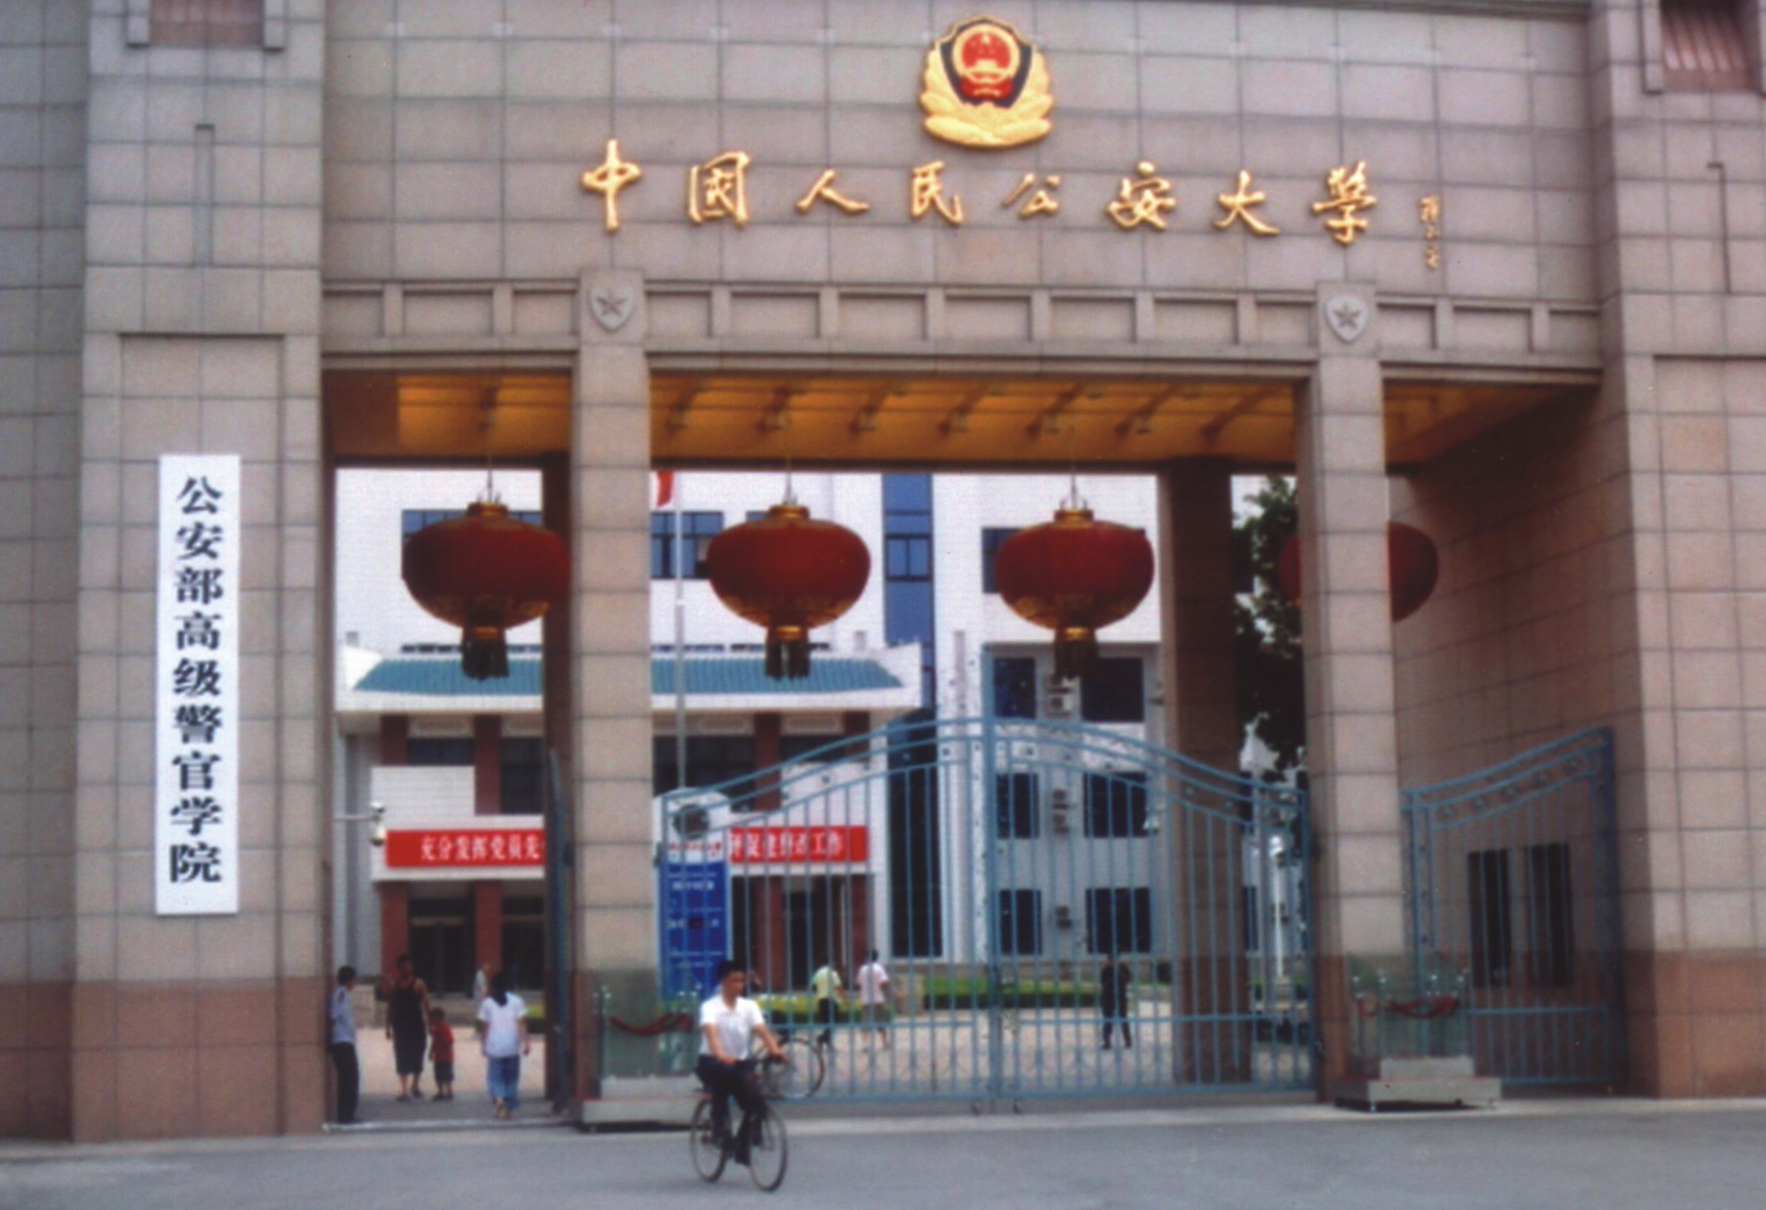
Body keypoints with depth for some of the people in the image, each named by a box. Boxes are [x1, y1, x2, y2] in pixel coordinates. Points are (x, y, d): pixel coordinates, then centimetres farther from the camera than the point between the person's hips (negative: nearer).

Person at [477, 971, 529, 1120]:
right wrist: (526, 1042, -3)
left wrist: (483, 1045, 14)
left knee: (495, 1076, 6)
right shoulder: (517, 1001, 1)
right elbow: (522, 1024, -5)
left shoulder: (487, 1003, 2)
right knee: (512, 1077, 11)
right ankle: (510, 1109, 11)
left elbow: (483, 1026, 4)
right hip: (512, 1047, 0)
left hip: (494, 1047, 0)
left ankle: (498, 1098, -22)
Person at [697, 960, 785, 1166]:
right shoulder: (710, 1007, -12)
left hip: (739, 1063, 4)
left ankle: (742, 1147, 8)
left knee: (756, 1102, -14)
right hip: (712, 1063, -4)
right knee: (724, 1071, -38)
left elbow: (762, 1030, -14)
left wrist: (774, 1049, -35)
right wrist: (720, 1055, -50)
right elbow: (711, 1032, -30)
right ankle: (721, 1125, -21)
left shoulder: (749, 1006, 1)